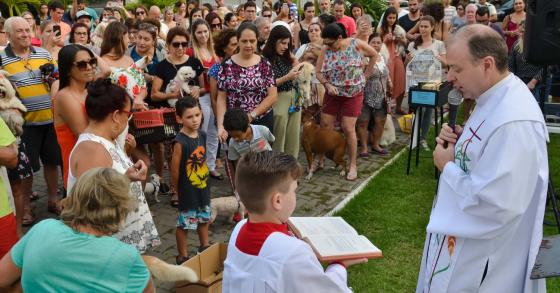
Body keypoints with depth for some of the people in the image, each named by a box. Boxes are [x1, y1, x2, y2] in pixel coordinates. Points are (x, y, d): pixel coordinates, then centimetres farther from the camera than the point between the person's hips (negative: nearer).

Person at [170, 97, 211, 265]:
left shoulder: (202, 135, -2)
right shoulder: (180, 142, -23)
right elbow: (175, 169, -17)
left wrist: (205, 178, 9)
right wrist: (177, 188, -5)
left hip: (203, 186, 7)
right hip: (188, 191, -7)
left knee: (204, 219, 23)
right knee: (184, 224, 7)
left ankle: (204, 248, 44)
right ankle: (182, 257, 24)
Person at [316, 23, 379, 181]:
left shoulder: (356, 44, -14)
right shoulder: (325, 50, -8)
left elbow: (375, 55, 1)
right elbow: (318, 72, -3)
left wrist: (364, 74, 1)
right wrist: (327, 84, -21)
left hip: (353, 93, -3)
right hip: (332, 93, 3)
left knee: (348, 129, -4)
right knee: (325, 126, 2)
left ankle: (353, 166, 9)